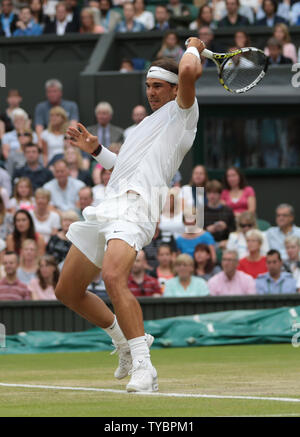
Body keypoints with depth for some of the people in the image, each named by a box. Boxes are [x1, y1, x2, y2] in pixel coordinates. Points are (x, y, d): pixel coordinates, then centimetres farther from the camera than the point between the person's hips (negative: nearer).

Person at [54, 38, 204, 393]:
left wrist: (192, 49, 5)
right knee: (67, 291, 13)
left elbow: (189, 72, -14)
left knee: (114, 279, -33)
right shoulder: (148, 124, 32)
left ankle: (143, 368, -32)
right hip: (106, 205, 9)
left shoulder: (182, 112, 6)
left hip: (135, 206, -9)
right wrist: (96, 150, 32)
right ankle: (124, 341, 31)